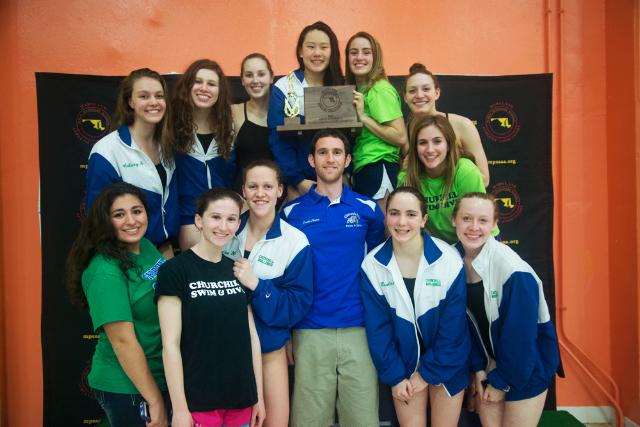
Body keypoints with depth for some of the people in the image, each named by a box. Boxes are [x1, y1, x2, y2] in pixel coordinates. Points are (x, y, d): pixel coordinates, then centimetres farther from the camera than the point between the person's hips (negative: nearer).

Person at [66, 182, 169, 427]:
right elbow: (123, 341, -23)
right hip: (126, 388, -7)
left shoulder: (148, 247, 0)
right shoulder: (105, 272, -22)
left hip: (161, 376, 7)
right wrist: (155, 401, -19)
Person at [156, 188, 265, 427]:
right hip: (197, 401, -5)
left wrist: (258, 396, 7)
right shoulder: (175, 271, -10)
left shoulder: (238, 270, 6)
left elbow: (251, 336, 7)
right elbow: (170, 344, -12)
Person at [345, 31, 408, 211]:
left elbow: (401, 138, -15)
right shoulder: (356, 91, 18)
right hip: (360, 170, 9)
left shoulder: (380, 89, -9)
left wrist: (363, 117, -15)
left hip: (378, 170, -9)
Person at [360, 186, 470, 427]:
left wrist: (429, 372, -9)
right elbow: (377, 328, -7)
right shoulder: (372, 265, -13)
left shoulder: (449, 261, -18)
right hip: (404, 363, 1)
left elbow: (453, 328, -13)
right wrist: (394, 375, -9)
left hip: (446, 365, -1)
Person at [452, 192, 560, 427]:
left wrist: (502, 381, -12)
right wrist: (478, 367, -3)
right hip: (490, 360, 5)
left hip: (527, 362, -5)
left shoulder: (513, 271, -28)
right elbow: (464, 321, -1)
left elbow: (520, 334, -21)